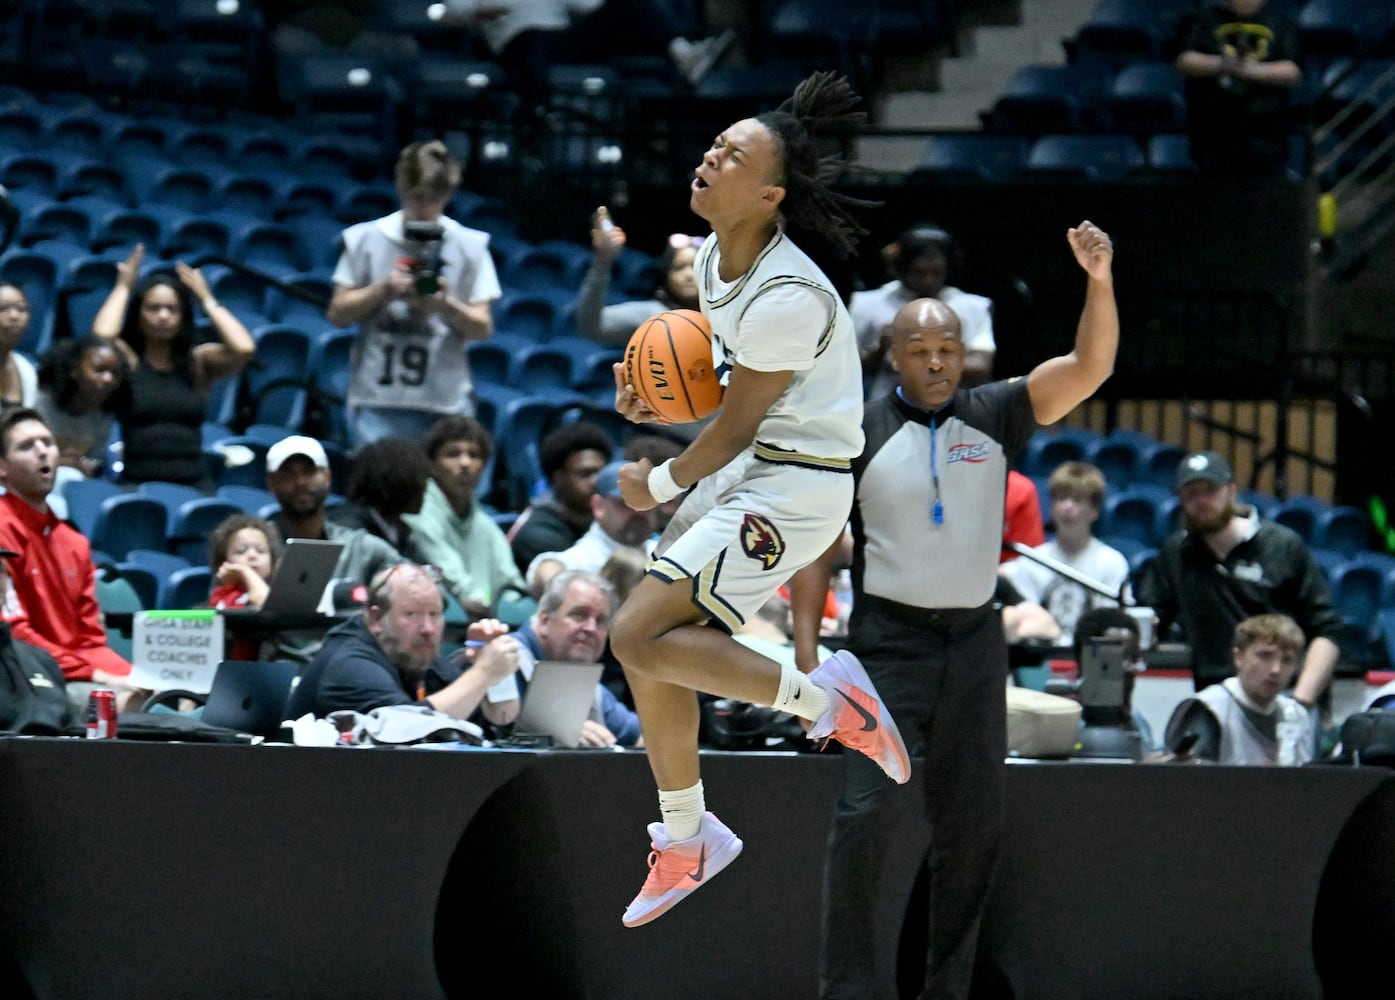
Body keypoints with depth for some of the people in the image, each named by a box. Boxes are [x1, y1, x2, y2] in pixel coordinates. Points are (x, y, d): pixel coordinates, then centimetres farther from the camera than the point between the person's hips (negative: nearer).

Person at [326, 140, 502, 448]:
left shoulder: (470, 246, 6)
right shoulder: (366, 240, 7)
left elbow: (483, 328, 4)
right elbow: (338, 313, 7)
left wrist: (445, 305, -15)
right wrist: (383, 289, -9)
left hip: (446, 401, 0)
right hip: (377, 399, 0)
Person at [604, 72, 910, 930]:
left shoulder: (785, 298, -24)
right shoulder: (718, 261, 3)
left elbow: (735, 427, -17)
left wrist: (660, 485, -2)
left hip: (793, 489, -9)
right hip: (742, 475, 9)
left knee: (639, 636, -18)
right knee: (649, 649, 11)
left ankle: (820, 697, -9)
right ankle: (686, 842, 27)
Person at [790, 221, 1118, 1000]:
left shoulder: (995, 416, 3)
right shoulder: (857, 434, -2)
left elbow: (1089, 370, -10)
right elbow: (817, 547, 1)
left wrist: (1100, 284, -26)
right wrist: (806, 654, -6)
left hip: (975, 641, 3)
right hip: (888, 642, -3)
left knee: (973, 824, 6)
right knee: (866, 814, -12)